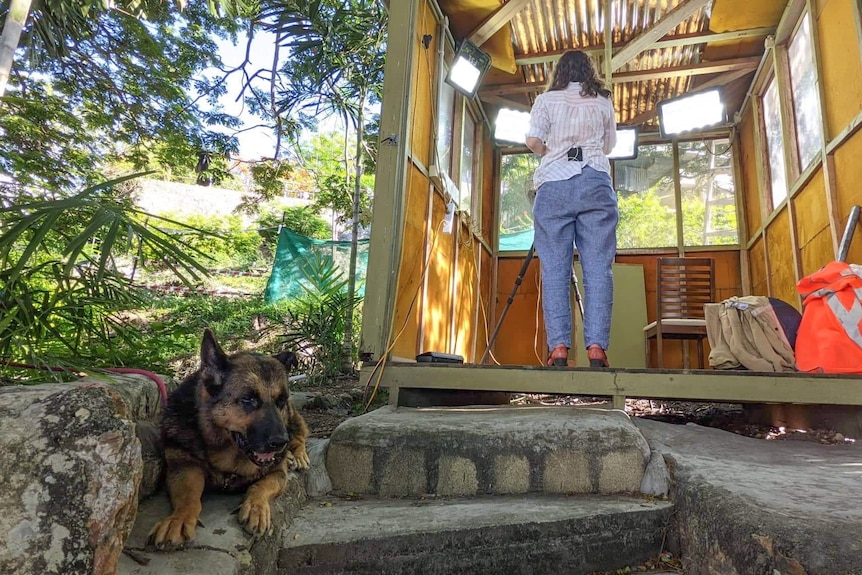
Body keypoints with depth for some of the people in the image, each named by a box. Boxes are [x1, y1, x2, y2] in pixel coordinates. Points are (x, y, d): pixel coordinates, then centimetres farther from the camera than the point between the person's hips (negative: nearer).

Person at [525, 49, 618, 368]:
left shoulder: (546, 100, 11)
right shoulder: (603, 102, 17)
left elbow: (533, 141, 0)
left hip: (553, 186, -1)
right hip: (596, 183, 1)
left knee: (554, 269, -2)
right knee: (598, 268, -2)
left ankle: (558, 346, -8)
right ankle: (596, 346, -9)